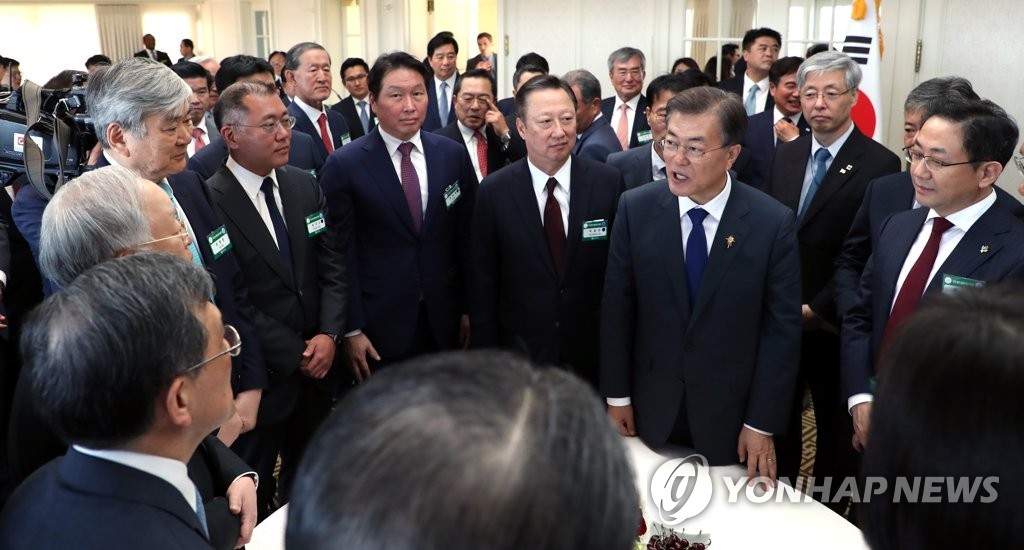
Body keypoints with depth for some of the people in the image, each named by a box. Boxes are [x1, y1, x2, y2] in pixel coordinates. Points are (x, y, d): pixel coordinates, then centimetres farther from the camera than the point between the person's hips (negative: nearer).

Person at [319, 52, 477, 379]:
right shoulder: (344, 166, -9)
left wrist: (469, 309, 6)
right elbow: (341, 254, -7)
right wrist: (352, 330, -8)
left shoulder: (454, 155, 1)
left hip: (444, 321, 3)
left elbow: (466, 237, 5)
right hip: (380, 326, -3)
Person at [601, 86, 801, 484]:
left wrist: (763, 424, -7)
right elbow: (616, 308, -3)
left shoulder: (774, 224, -13)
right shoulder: (635, 209, -9)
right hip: (651, 408, 2)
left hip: (730, 415, -1)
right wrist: (616, 396, 0)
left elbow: (782, 330, -9)